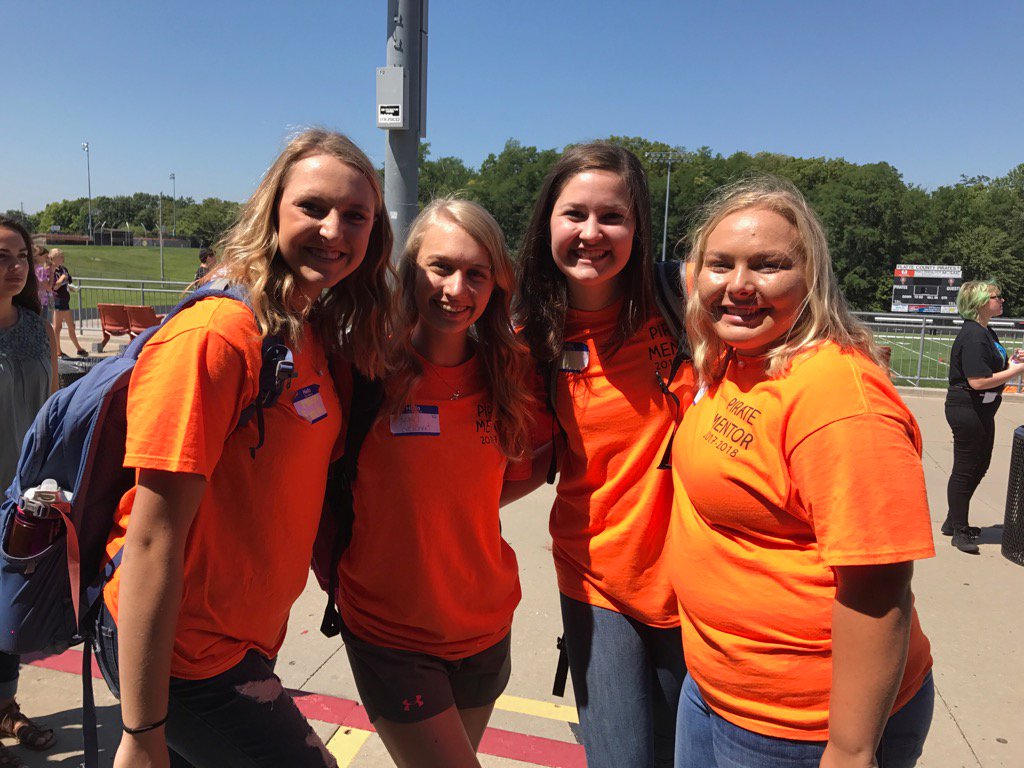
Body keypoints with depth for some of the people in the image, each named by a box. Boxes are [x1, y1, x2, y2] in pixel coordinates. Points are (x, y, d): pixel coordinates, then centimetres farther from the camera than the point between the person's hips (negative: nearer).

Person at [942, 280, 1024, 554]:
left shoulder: (986, 333, 13)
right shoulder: (973, 336, -20)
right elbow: (978, 381, -26)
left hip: (982, 411, 11)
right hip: (966, 410, -11)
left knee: (979, 466, 18)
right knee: (965, 470, -1)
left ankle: (954, 522, 31)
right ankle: (958, 530, 11)